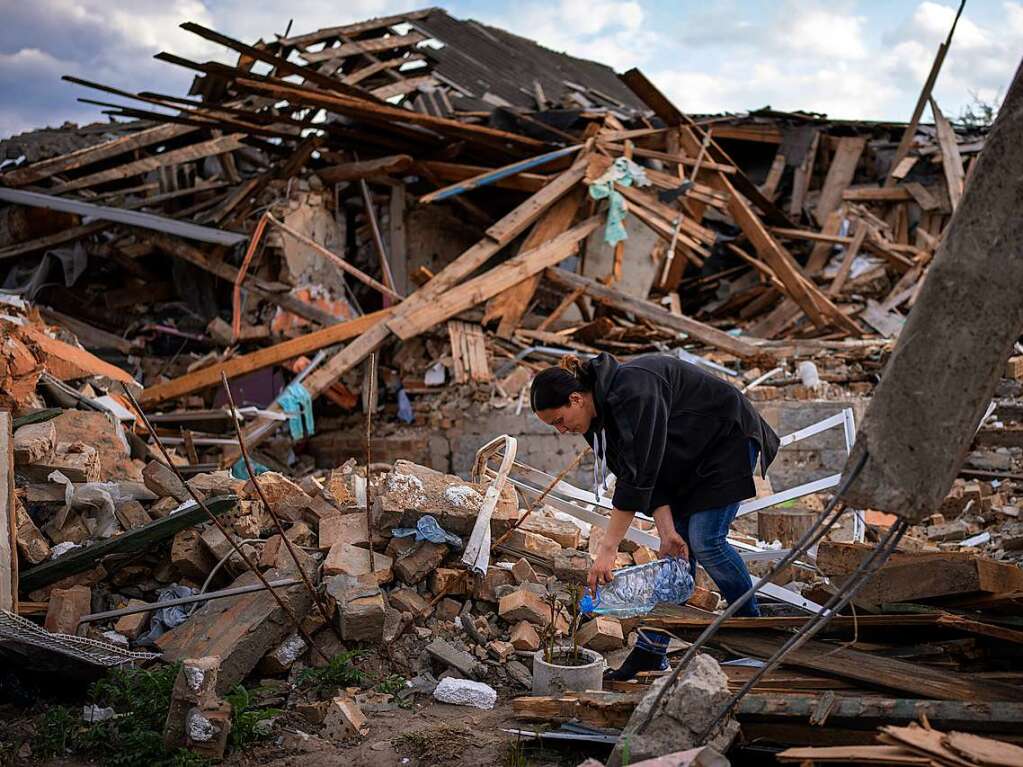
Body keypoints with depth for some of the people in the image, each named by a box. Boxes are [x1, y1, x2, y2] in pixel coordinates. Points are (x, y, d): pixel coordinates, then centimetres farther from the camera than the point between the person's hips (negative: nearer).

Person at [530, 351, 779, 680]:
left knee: (705, 540, -13)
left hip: (728, 439, -8)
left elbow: (639, 475, -37)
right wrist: (667, 531, -20)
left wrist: (607, 548, -36)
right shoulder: (599, 412, -6)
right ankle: (651, 650, 2)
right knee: (678, 545, 2)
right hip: (689, 455, 8)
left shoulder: (632, 391, -34)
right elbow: (649, 473, -7)